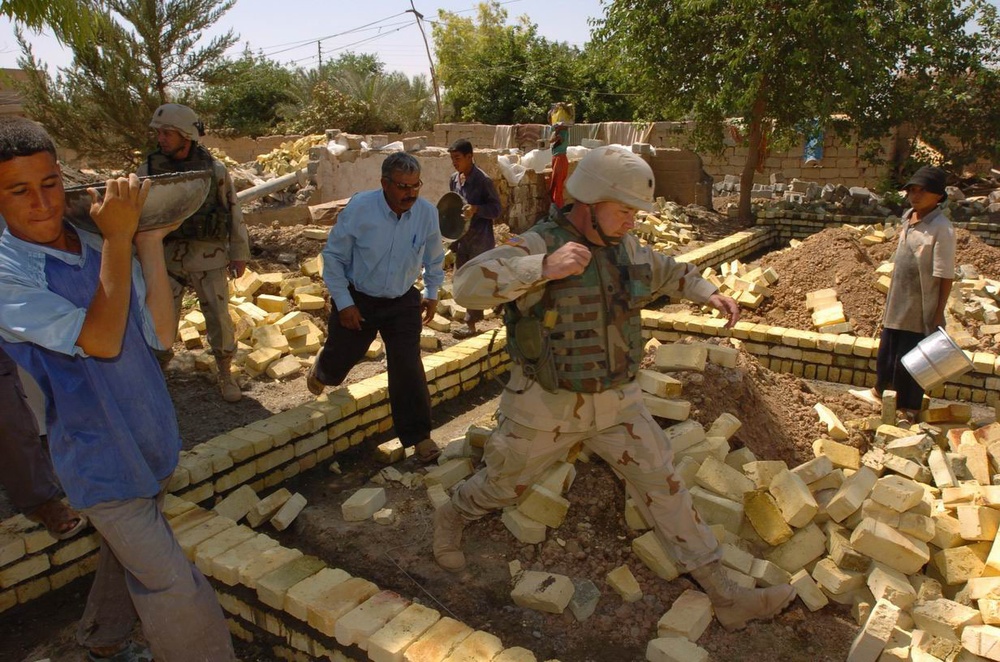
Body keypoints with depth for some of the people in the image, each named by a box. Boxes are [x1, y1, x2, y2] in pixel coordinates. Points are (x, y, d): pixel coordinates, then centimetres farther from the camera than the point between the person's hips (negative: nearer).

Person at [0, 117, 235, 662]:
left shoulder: (100, 248, -3)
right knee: (172, 589, -1)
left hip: (151, 443, 6)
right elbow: (100, 341, -28)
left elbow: (161, 334, -9)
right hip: (102, 461, -6)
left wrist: (148, 244, -14)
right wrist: (119, 240, -29)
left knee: (129, 556, 27)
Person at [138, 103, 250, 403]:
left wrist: (239, 254, 4)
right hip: (166, 257, 1)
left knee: (219, 318, 4)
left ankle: (226, 375, 22)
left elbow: (234, 212, 4)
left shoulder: (215, 169, -2)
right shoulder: (149, 169, 0)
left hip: (209, 257, -1)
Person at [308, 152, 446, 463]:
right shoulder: (359, 208, -22)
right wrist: (344, 303, -12)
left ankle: (418, 436, 8)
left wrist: (432, 293, 11)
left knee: (408, 368, -6)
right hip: (357, 300, -1)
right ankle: (322, 372, 56)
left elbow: (434, 257, 6)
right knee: (341, 356, 16)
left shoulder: (427, 212, -14)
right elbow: (333, 256, -11)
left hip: (403, 302, 1)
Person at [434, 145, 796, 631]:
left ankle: (726, 597, 18)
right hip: (547, 407, -5)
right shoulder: (538, 245, -21)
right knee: (502, 485, 16)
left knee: (664, 486, 6)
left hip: (616, 402, 5)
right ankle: (450, 519, 49)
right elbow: (468, 285, -35)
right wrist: (543, 268, -45)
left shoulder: (624, 247, -1)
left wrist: (708, 293, 6)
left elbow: (664, 272, 22)